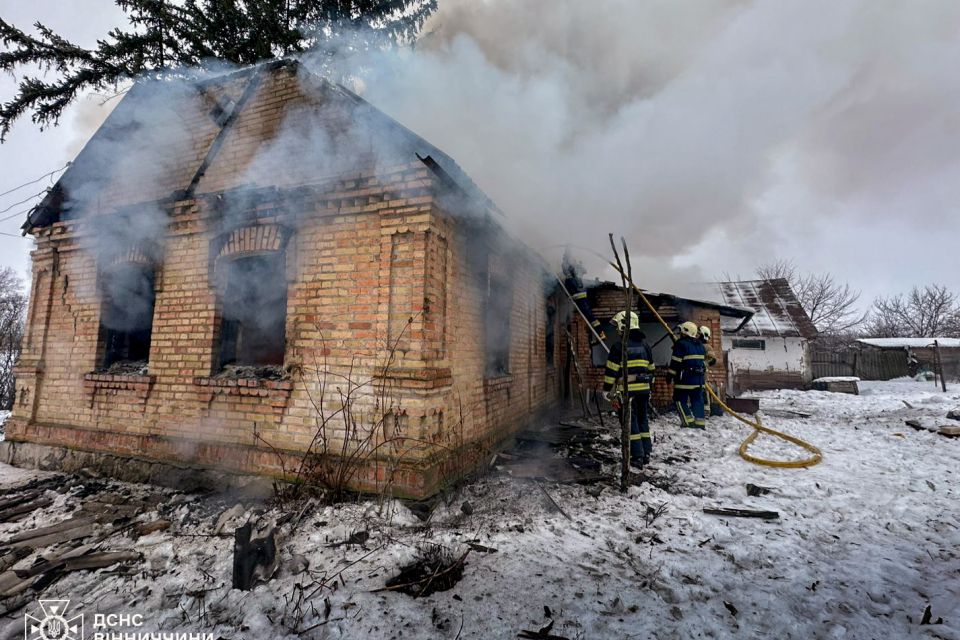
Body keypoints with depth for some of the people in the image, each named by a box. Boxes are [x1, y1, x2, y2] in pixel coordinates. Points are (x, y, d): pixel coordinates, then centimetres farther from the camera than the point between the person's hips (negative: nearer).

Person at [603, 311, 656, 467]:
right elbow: (651, 369, 16)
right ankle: (646, 453, 22)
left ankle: (637, 456, 3)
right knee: (643, 420, 16)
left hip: (627, 391, -6)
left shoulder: (619, 346, -11)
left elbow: (611, 371, -12)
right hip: (644, 390, 6)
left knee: (631, 422, 1)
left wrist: (608, 391, -4)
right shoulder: (645, 345, 9)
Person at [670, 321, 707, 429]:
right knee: (697, 399, 11)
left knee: (680, 399, 2)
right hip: (699, 377, 7)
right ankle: (700, 422, 10)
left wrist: (671, 375, -8)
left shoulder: (681, 344, -12)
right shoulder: (700, 345, 13)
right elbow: (703, 360, 19)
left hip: (685, 378, -7)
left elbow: (675, 361, -14)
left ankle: (688, 421, -3)